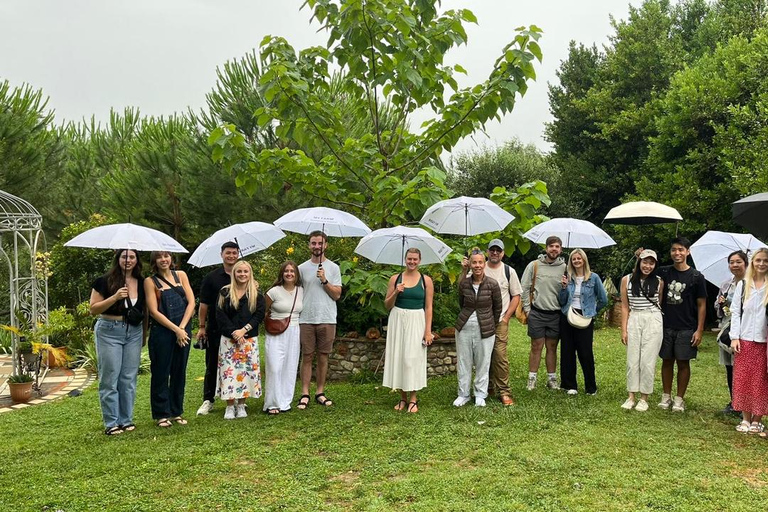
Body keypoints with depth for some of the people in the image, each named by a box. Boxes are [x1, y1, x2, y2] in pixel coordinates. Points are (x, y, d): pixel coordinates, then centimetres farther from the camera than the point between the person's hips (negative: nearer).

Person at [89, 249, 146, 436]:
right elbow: (93, 309, -6)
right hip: (109, 331, -4)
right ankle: (111, 423, 10)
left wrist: (144, 334, 12)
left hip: (134, 332, 4)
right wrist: (115, 297, -19)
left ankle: (126, 420, 18)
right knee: (109, 378, 0)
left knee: (129, 378, 8)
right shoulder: (104, 282, -6)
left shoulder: (141, 283, 6)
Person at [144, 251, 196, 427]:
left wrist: (182, 327, -8)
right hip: (162, 331, -3)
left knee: (179, 372, 10)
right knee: (161, 373, 2)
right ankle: (162, 414, 14)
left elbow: (191, 302, 3)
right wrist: (176, 330, -13)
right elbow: (154, 311, -8)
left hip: (183, 329, 4)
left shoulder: (181, 275, 8)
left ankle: (176, 411, 21)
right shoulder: (150, 281, -2)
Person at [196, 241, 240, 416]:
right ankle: (208, 400, 13)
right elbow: (204, 304, 1)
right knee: (212, 365, 4)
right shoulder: (212, 277, 2)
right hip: (215, 329, -1)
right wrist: (202, 327, -3)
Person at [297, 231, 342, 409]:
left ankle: (320, 392, 17)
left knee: (323, 357, 6)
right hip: (306, 319, 0)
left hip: (327, 319, 0)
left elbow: (337, 294, -2)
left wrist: (324, 280, -14)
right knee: (307, 357, 2)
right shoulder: (302, 268, 6)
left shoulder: (333, 268, 4)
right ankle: (305, 394, 8)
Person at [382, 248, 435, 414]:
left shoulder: (426, 280, 1)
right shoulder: (395, 279, 5)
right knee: (398, 356, 5)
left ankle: (413, 399, 10)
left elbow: (428, 307, 0)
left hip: (416, 321, -2)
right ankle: (403, 398, 17)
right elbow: (387, 305, 7)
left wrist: (428, 330, -6)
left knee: (413, 358, -3)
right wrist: (396, 292, -11)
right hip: (397, 320, 2)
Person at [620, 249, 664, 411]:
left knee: (647, 361, 0)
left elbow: (660, 304, 8)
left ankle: (644, 398, 11)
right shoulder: (627, 280, 2)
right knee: (632, 360, 3)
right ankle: (631, 396, 14)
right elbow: (625, 306, 4)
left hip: (653, 321, -1)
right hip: (634, 320, 1)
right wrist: (624, 329, 0)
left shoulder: (659, 282, 2)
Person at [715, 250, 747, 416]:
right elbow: (717, 306, 21)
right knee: (729, 368, 11)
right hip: (726, 330, 6)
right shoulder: (726, 284, 13)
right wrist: (720, 303, 0)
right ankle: (733, 403, 22)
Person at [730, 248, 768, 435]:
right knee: (743, 379, 3)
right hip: (744, 340, 2)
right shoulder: (743, 285, 6)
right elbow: (735, 312, 5)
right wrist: (735, 337, -3)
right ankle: (746, 419, 13)